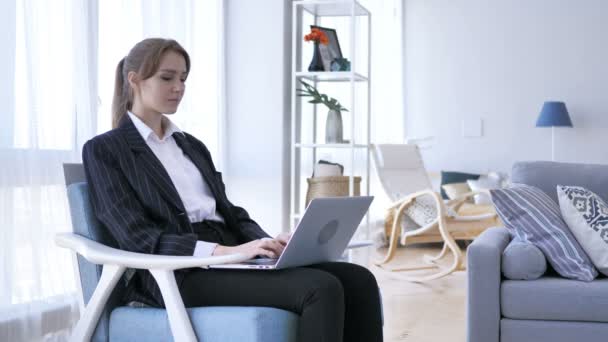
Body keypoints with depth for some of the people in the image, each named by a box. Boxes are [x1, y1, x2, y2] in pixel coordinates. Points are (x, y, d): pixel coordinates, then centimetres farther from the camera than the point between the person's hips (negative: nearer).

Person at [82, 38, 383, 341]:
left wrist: (267, 244, -6)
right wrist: (225, 251, -22)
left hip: (234, 257, 7)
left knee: (357, 280, -18)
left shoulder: (192, 146, 24)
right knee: (321, 289, -29)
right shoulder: (104, 150, 2)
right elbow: (138, 238, -10)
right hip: (181, 275, -7)